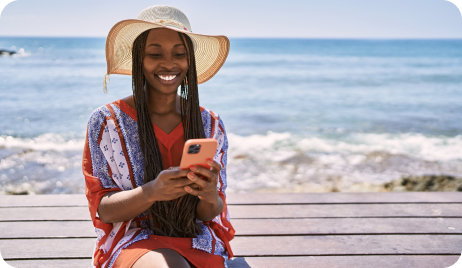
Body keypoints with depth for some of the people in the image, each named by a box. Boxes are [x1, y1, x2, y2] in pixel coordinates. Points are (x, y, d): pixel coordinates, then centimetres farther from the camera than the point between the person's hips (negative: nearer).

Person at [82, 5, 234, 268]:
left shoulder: (211, 125, 5)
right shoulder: (106, 121, -2)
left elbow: (212, 213, 5)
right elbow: (102, 209, -4)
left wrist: (211, 196, -21)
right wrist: (152, 192, -25)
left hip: (198, 241, 2)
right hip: (133, 241, -2)